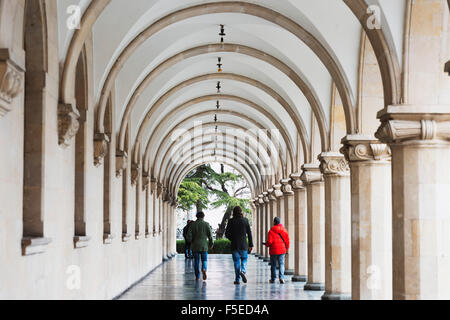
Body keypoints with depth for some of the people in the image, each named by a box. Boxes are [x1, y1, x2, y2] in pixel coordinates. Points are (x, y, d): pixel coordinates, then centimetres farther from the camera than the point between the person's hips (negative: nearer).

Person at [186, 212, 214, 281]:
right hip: (204, 246, -1)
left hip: (195, 246, 1)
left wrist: (191, 241, 12)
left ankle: (197, 277, 7)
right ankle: (204, 269, -20)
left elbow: (188, 236, -6)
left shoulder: (192, 224, -1)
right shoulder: (206, 224, -3)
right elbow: (210, 235, -3)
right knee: (204, 260, 10)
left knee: (196, 261, 9)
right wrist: (211, 244, 11)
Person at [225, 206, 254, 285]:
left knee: (236, 262, 7)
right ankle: (243, 271, -12)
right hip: (244, 245, 0)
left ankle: (237, 279, 5)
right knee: (244, 259, 15)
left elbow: (227, 234, -2)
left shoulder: (231, 221, -3)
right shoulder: (245, 220, -2)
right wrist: (251, 245, 3)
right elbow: (249, 233, -2)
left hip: (234, 245, 0)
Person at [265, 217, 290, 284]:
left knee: (273, 265, 8)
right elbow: (287, 240, 5)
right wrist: (287, 249, 15)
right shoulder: (284, 230, 2)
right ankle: (281, 277, -14)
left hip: (273, 250, -2)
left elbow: (269, 241, -13)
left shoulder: (271, 231, -9)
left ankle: (273, 279, 14)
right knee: (281, 264, 4)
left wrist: (266, 244, 9)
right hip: (282, 250, 2)